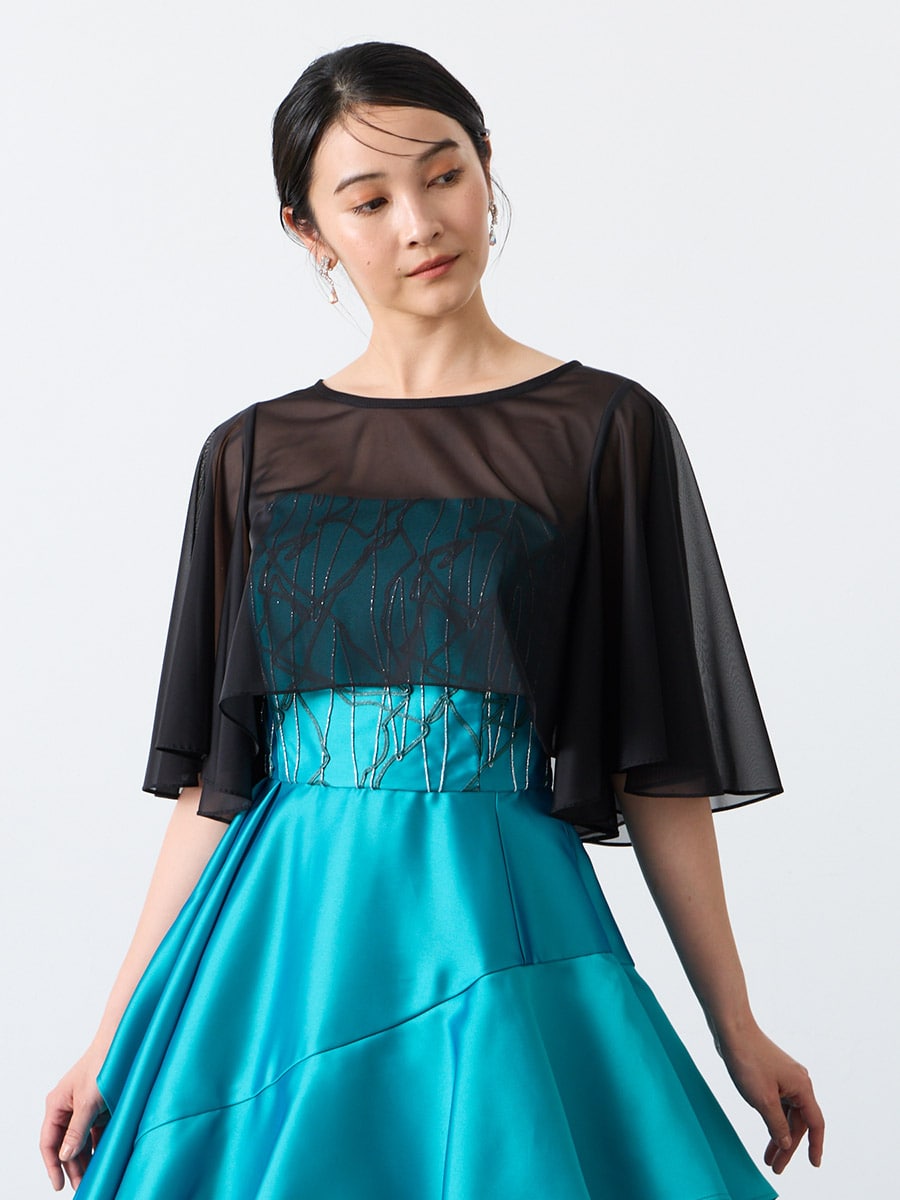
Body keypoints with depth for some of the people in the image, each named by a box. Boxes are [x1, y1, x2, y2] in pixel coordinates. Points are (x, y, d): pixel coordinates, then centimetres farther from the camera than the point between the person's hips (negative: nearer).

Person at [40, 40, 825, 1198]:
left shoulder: (603, 430, -1)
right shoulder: (252, 453, 7)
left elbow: (657, 766, 1)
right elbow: (212, 779, 7)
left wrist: (737, 1029, 3)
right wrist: (118, 1036, 5)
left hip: (497, 927, -2)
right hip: (278, 932, 3)